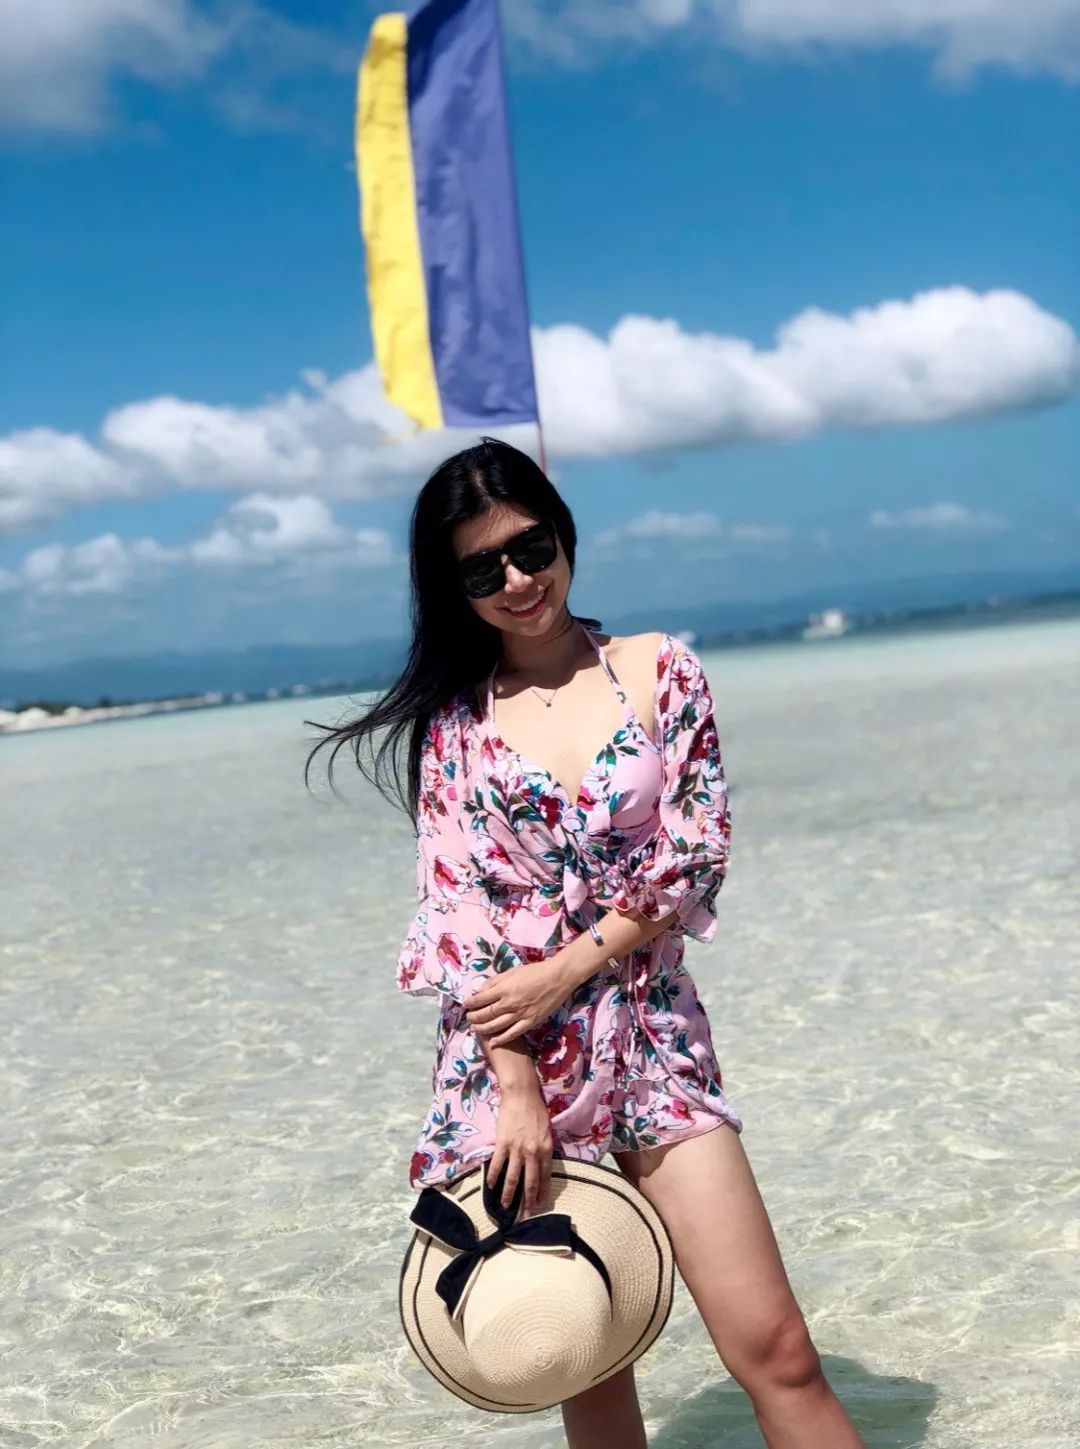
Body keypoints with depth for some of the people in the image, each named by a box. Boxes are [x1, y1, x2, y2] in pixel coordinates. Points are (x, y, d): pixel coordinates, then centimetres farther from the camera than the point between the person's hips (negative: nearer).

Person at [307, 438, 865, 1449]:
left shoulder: (660, 673, 3)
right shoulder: (451, 721, 2)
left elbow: (696, 852, -3)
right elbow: (456, 911, -4)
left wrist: (569, 969, -12)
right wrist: (517, 1091, -12)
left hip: (653, 1043, 0)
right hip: (512, 1061, 0)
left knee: (776, 1354, -6)